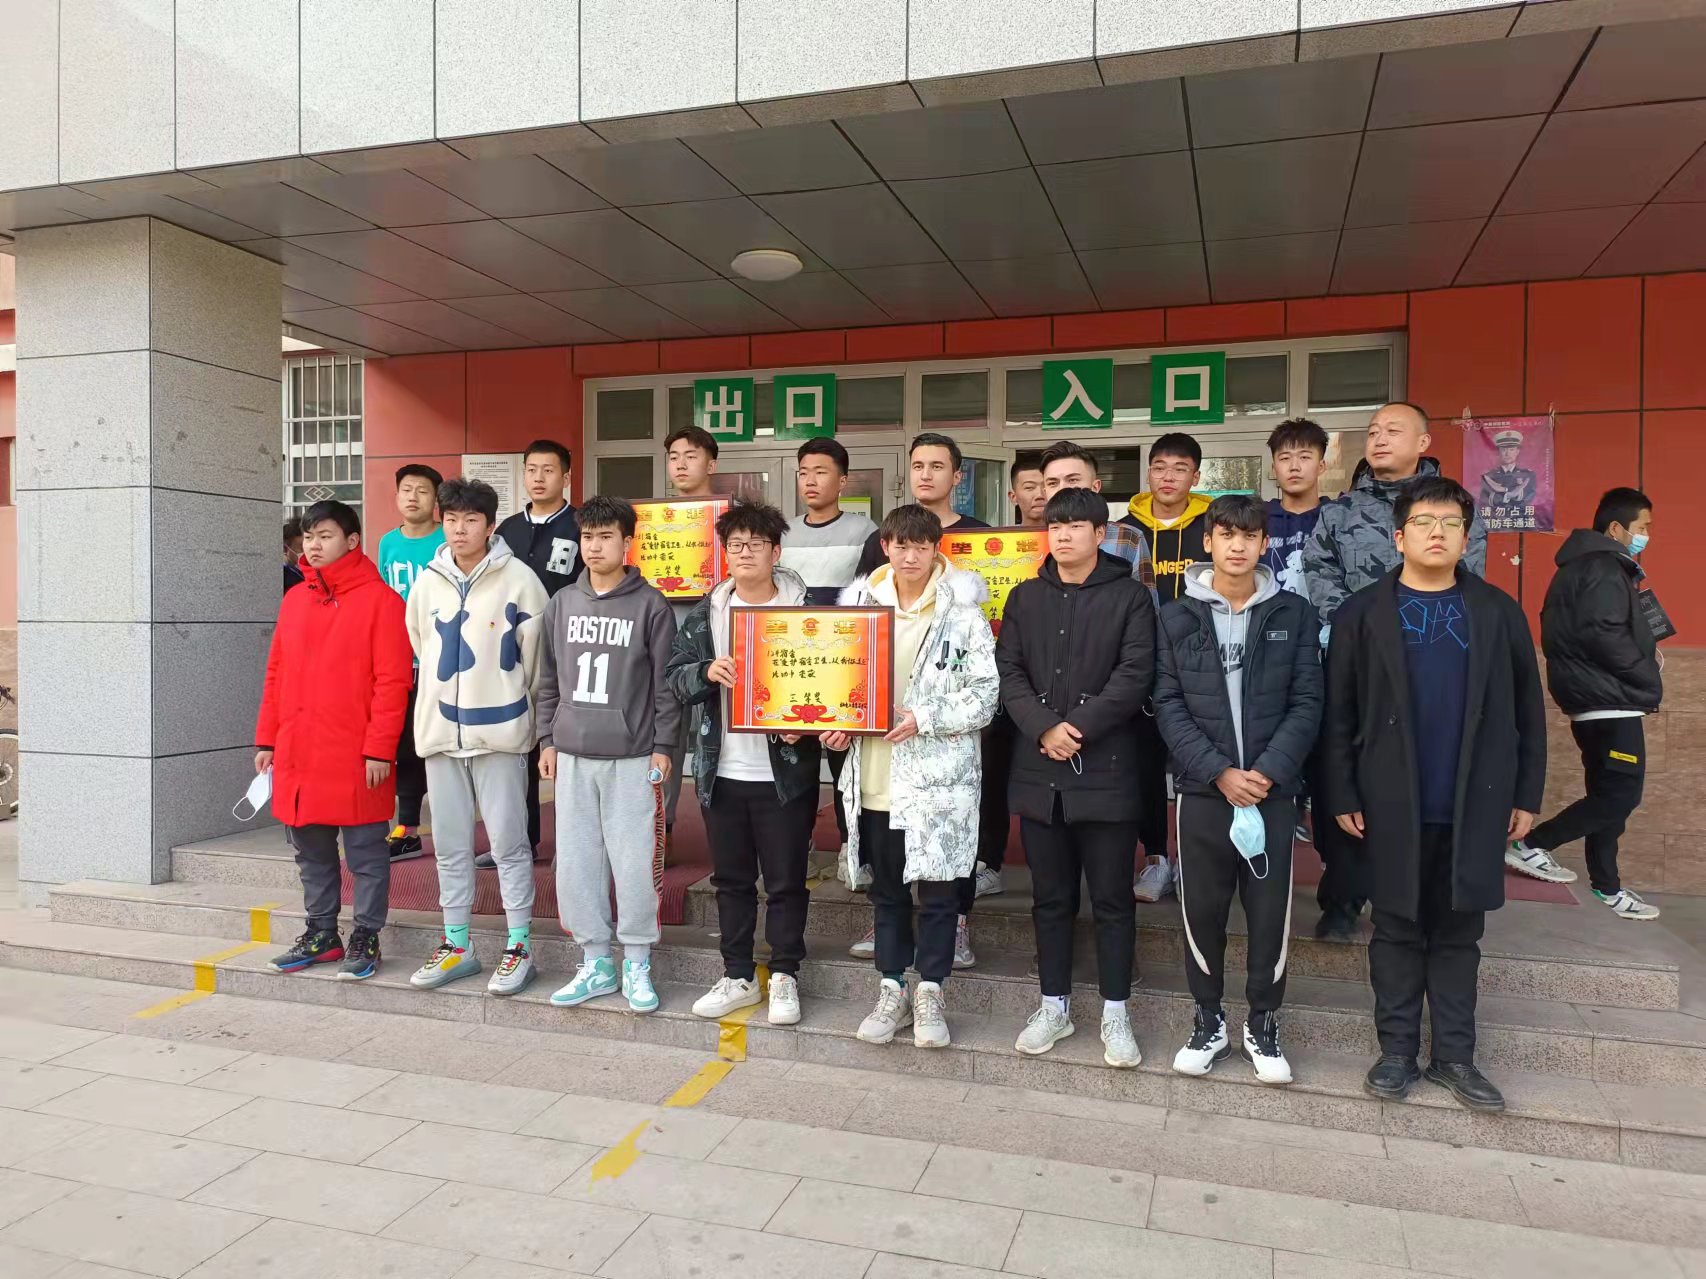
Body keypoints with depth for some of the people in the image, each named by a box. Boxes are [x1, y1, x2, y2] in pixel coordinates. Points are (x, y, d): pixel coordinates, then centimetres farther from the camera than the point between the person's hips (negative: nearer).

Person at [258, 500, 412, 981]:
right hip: (297, 755, 6)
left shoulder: (379, 599, -7)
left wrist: (379, 748, -15)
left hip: (355, 758, -6)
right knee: (311, 851, 15)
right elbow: (276, 674, 16)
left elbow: (393, 681, -12)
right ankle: (321, 933, 28)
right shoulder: (294, 600, 12)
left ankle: (365, 938, 15)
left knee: (365, 852, 4)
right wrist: (266, 739, 12)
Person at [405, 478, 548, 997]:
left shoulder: (519, 580, -8)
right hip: (440, 729, 5)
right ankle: (456, 945, 23)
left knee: (509, 842, 2)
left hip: (499, 730, -5)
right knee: (450, 845, 12)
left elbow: (538, 657, -3)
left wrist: (519, 709, 3)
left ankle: (519, 946, 12)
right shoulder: (427, 582, 7)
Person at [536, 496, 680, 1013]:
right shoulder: (562, 603, 10)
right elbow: (549, 680, 15)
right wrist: (548, 740, 11)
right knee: (576, 863, 8)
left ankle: (637, 965, 15)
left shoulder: (651, 605, -3)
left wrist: (663, 746, -6)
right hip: (572, 756, 5)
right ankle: (596, 963, 22)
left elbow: (666, 683, -4)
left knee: (635, 864, -1)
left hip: (633, 758, -4)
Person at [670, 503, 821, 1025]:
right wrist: (707, 672, -19)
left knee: (786, 880, 6)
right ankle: (738, 977, 27)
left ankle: (784, 976, 22)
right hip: (722, 771, 3)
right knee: (731, 879, 14)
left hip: (784, 771, -3)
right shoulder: (705, 613, 6)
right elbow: (676, 677, 2)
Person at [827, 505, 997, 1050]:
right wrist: (838, 724, -3)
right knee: (886, 889, 15)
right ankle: (892, 990, 28)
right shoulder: (862, 605, 7)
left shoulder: (962, 614, -6)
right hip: (875, 775, 4)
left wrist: (925, 718, -19)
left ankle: (930, 993, 23)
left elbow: (985, 696, -8)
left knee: (938, 891, 7)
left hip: (937, 776, -3)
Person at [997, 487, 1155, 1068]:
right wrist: (1044, 728, -13)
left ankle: (1115, 1014, 19)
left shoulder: (1130, 596, 0)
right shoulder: (1025, 598, 11)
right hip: (1038, 771, 3)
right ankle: (1055, 1006, 25)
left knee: (1112, 899, 5)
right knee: (1051, 897, 13)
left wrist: (1078, 726, -17)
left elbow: (1134, 676, -10)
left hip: (1105, 770, -3)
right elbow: (1008, 672, 2)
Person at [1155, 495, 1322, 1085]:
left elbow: (1307, 703, -1)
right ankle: (1208, 1021, 26)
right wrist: (1219, 772, -13)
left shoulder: (1294, 614, 3)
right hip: (1202, 790, 0)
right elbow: (1169, 705, -3)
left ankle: (1263, 1026, 26)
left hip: (1273, 790, 0)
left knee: (1270, 913, 7)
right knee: (1202, 911, 8)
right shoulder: (1177, 617, 2)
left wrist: (1267, 771, -13)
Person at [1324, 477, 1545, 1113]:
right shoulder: (1362, 613, 0)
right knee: (1398, 930, 8)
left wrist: (1526, 794, 5)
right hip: (1393, 804, -1)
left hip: (1476, 804, 1)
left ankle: (1454, 1056, 21)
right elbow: (1338, 714, -1)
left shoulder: (1498, 611, 4)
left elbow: (1527, 709, 7)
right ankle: (1397, 1050, 19)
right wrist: (1342, 796, -5)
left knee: (1459, 933, 10)